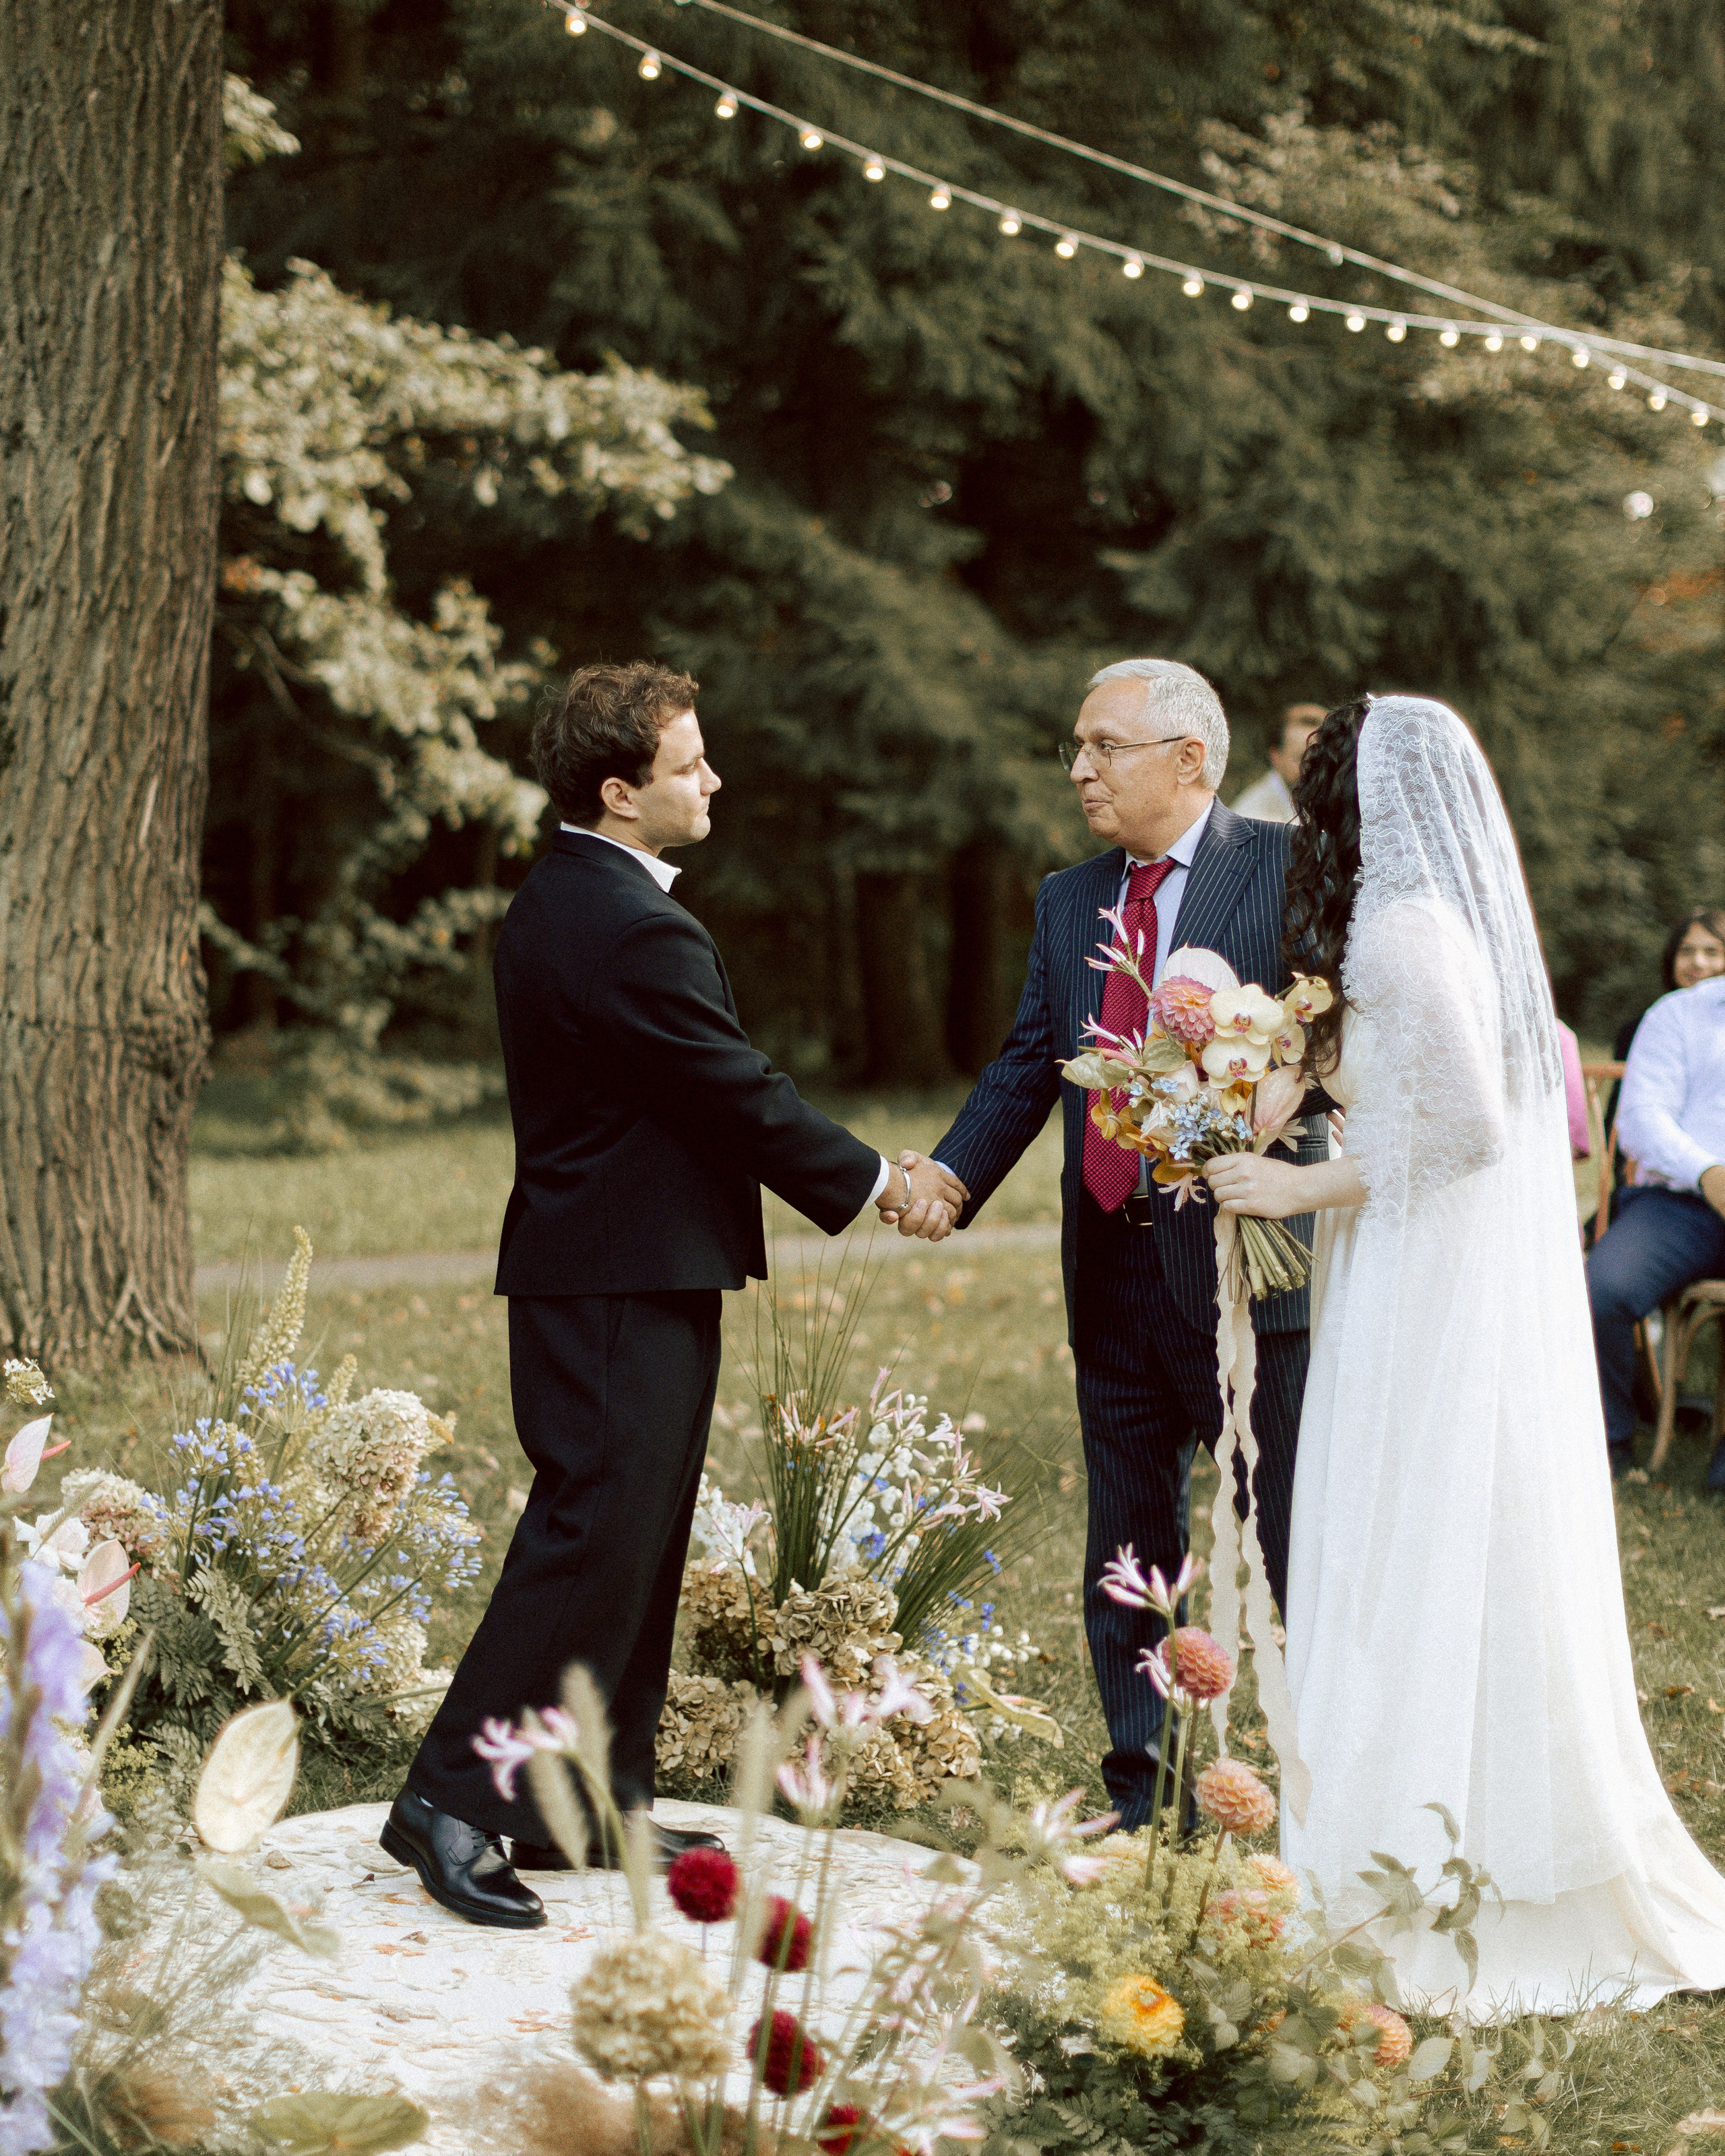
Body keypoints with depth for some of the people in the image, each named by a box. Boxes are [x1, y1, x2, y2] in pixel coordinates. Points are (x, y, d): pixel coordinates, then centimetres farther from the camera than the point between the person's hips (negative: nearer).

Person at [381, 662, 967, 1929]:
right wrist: (876, 1182, -2)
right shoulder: (631, 930, -21)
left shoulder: (561, 900, 13)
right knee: (594, 1539, -9)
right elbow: (742, 1096, -16)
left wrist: (858, 1172, 14)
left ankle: (597, 1801, 21)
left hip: (612, 1267, 11)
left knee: (637, 1541, 14)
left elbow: (705, 1091, 16)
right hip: (623, 1286, -11)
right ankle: (453, 1803, -7)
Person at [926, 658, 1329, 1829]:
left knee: (1297, 1547, -1)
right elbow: (1028, 1065, 11)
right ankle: (1146, 1802, 20)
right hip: (1113, 1274, 6)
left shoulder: (1287, 868, -4)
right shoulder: (1069, 901, 15)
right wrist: (951, 1176, -5)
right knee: (1129, 1556, 11)